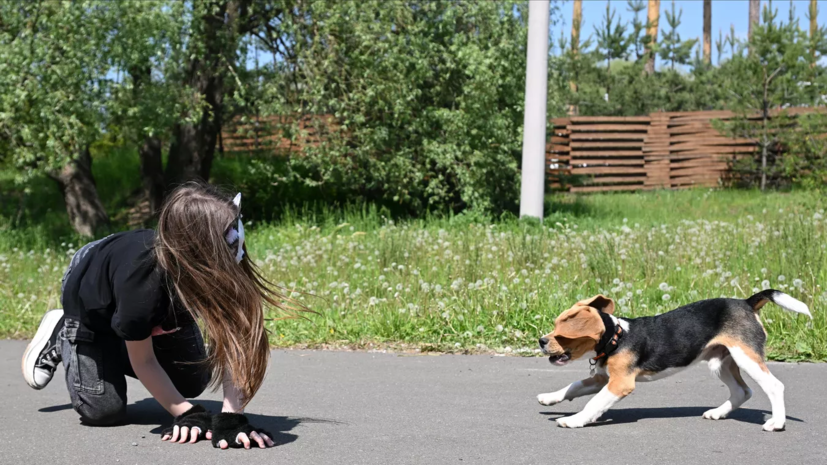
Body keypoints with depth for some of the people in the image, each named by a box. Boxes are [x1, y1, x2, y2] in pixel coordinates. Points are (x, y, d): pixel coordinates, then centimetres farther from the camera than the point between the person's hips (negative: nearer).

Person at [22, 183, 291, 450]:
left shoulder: (220, 269, -38)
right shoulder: (140, 285, -46)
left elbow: (232, 341, -37)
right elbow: (143, 361, -28)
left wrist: (231, 416, -46)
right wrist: (187, 414, -27)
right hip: (92, 303, -4)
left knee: (191, 385, 7)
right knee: (104, 410, -6)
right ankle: (61, 336, 18)